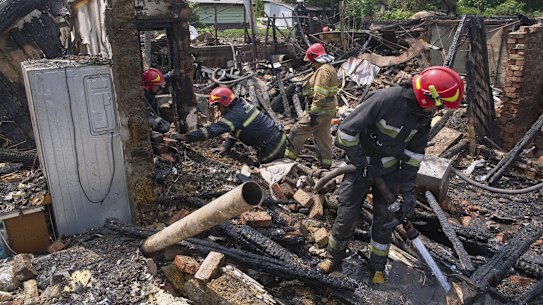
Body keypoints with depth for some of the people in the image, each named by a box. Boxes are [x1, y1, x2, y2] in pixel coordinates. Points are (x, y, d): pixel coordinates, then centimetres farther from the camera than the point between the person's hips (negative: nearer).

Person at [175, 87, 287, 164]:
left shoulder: (234, 116, -23)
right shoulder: (242, 104, 6)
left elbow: (211, 130, -24)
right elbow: (235, 130, 16)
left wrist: (186, 137, -21)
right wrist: (225, 146, 14)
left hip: (271, 149, -9)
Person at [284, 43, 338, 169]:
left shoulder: (323, 70, -17)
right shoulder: (330, 69, 18)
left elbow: (320, 95, -25)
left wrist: (313, 113, -24)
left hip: (320, 110, -10)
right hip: (328, 110, 10)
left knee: (299, 130, -3)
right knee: (323, 136, 14)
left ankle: (289, 156, 4)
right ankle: (325, 164, 21)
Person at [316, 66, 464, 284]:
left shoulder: (424, 116, -7)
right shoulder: (385, 99, -30)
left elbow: (414, 154, 1)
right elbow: (347, 130, -27)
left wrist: (408, 190, -3)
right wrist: (361, 165, -18)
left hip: (390, 170, 5)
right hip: (362, 166, -5)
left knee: (385, 219, 7)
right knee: (347, 215, 1)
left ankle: (377, 268, 26)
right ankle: (333, 257, 27)